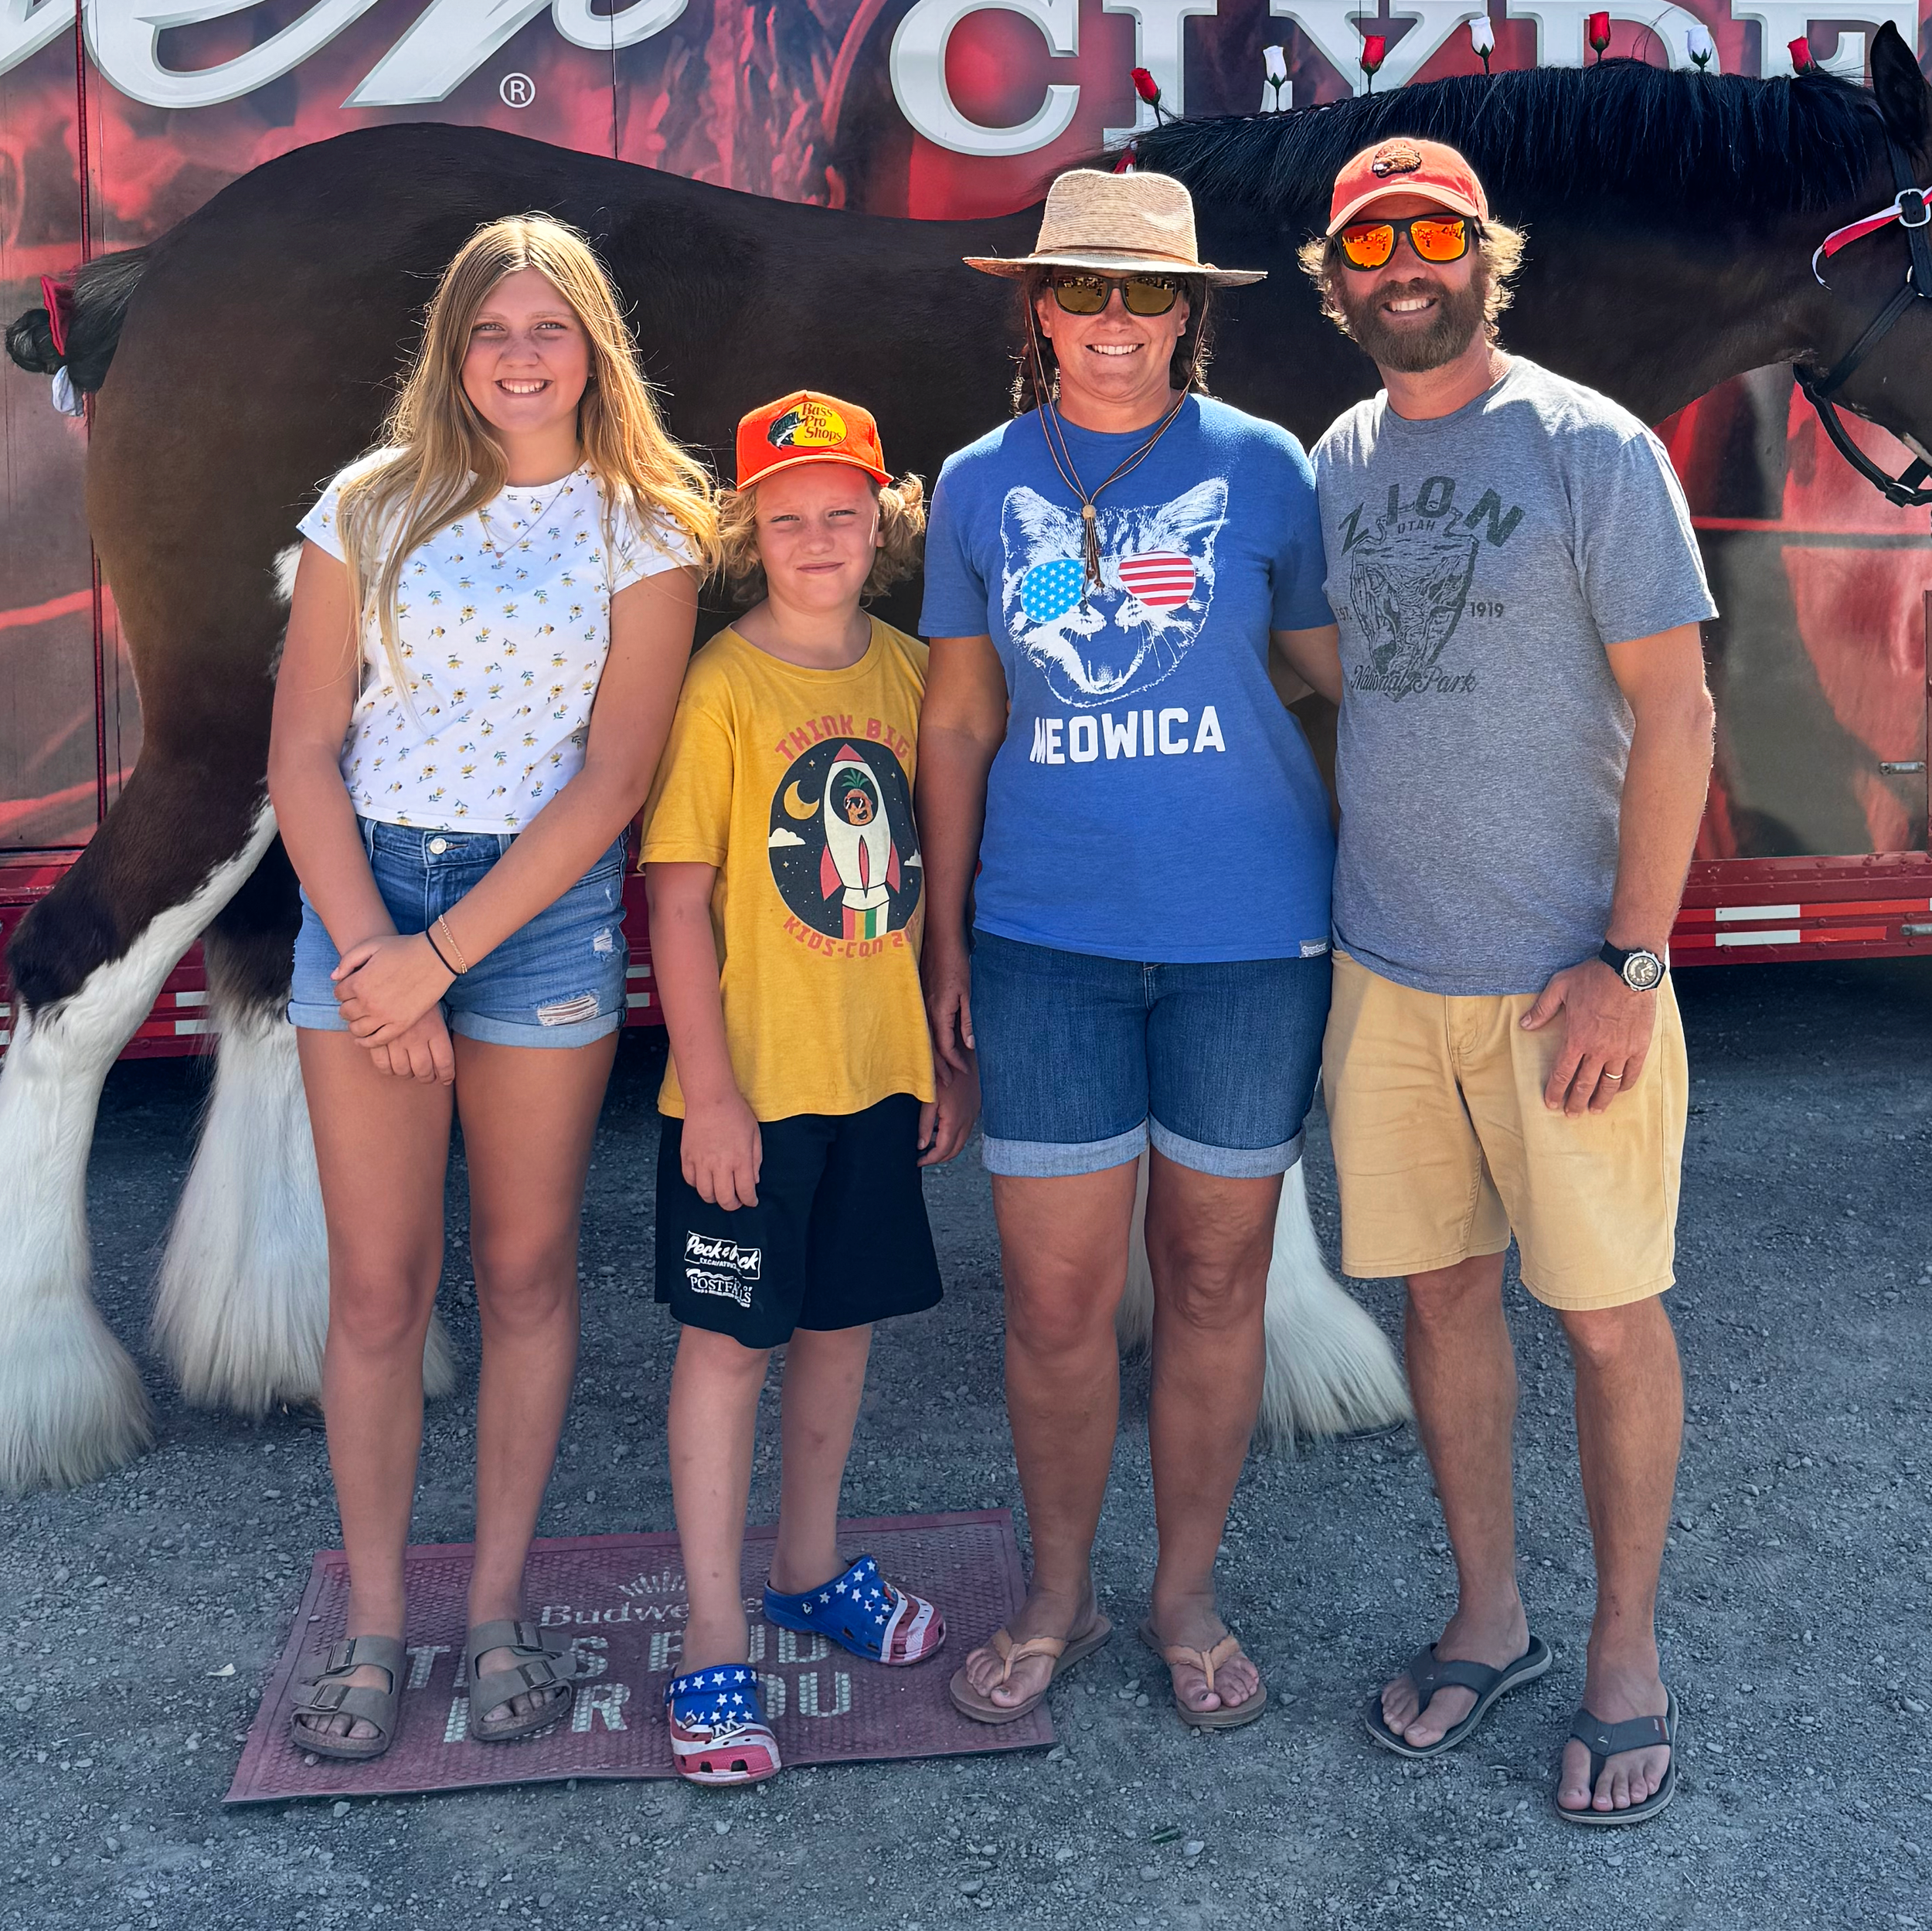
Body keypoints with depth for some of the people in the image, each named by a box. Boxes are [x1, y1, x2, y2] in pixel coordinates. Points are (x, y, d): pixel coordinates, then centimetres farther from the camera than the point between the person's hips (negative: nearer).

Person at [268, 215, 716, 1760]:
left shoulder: (644, 529, 2)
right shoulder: (373, 507, 6)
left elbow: (614, 778, -6)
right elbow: (304, 750, 1)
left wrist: (444, 955, -11)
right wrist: (371, 951, -10)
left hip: (545, 907, -1)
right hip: (361, 894, 1)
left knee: (528, 1268, 6)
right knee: (378, 1284, 4)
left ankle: (501, 1613, 20)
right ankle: (374, 1626, 17)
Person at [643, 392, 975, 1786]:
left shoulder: (909, 674, 5)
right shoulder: (721, 686, -10)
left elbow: (934, 873, 11)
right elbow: (679, 899, -11)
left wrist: (954, 1049, 9)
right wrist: (709, 1092, -14)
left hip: (881, 1069, 5)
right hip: (751, 1081, -5)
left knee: (844, 1318, 17)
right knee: (728, 1340, 3)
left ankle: (810, 1567, 37)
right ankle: (715, 1643, 15)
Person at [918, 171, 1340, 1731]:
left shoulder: (1261, 466, 2)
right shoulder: (980, 483, 6)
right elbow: (960, 723, 11)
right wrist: (945, 934, 9)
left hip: (1249, 930, 0)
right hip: (1047, 934, 1)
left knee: (1215, 1279, 10)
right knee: (1055, 1295, 4)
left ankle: (1190, 1598, 29)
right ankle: (1058, 1599, 27)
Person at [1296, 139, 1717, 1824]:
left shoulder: (1592, 448, -6)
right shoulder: (1338, 462, 10)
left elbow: (1674, 709, -9)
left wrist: (1631, 958, -14)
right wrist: (1352, 897, 11)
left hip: (1567, 973, -4)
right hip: (1387, 969, 5)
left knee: (1607, 1310, 4)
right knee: (1442, 1290, 12)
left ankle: (1629, 1653, 23)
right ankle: (1491, 1615, 30)